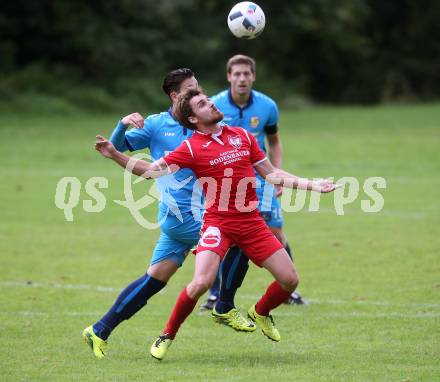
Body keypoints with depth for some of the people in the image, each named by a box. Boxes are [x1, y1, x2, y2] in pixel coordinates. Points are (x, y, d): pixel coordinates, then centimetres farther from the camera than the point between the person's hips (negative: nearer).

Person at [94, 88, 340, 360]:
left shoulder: (243, 136, 9)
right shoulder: (192, 148, -4)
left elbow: (270, 173, 15)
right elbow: (151, 170, -5)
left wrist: (311, 184, 11)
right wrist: (115, 154, -17)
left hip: (252, 221, 4)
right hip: (218, 223, -4)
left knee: (290, 279, 1)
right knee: (202, 282, -24)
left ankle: (260, 313, 33)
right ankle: (167, 336, -1)